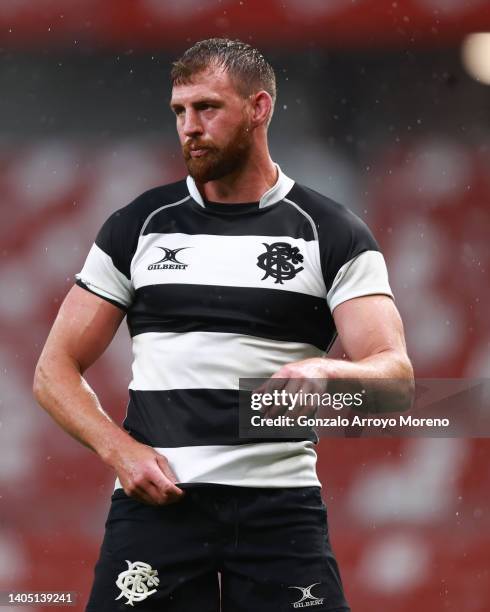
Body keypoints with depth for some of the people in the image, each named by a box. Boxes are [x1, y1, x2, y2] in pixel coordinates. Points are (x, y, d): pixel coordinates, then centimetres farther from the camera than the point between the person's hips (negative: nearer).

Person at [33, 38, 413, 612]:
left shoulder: (333, 235, 6)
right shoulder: (138, 226, 11)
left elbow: (395, 370, -6)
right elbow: (55, 370, 11)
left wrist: (330, 372, -29)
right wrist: (119, 449, -7)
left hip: (280, 505, -1)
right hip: (155, 499, 1)